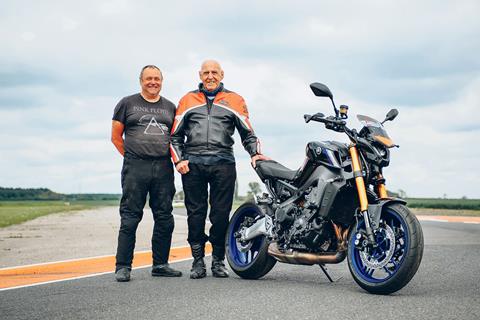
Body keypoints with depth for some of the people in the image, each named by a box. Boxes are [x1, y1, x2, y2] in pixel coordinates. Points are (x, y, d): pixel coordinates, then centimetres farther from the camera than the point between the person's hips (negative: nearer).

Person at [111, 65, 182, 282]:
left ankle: (160, 264, 15)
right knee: (130, 218, -6)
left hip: (164, 168, 4)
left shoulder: (170, 107, 17)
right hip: (135, 168, -4)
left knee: (164, 218, 6)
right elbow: (116, 136, 7)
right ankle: (123, 266, -4)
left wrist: (174, 158, 6)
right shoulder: (127, 104, 7)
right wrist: (132, 157, 2)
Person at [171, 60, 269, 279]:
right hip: (193, 164, 1)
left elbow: (247, 133, 14)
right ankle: (198, 261, 9)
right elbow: (175, 135, 16)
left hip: (223, 164, -1)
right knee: (195, 213, 1)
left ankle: (218, 260, 9)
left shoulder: (234, 100, 15)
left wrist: (254, 153, -2)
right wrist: (179, 160, 3)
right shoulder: (188, 100, 16)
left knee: (221, 213, -2)